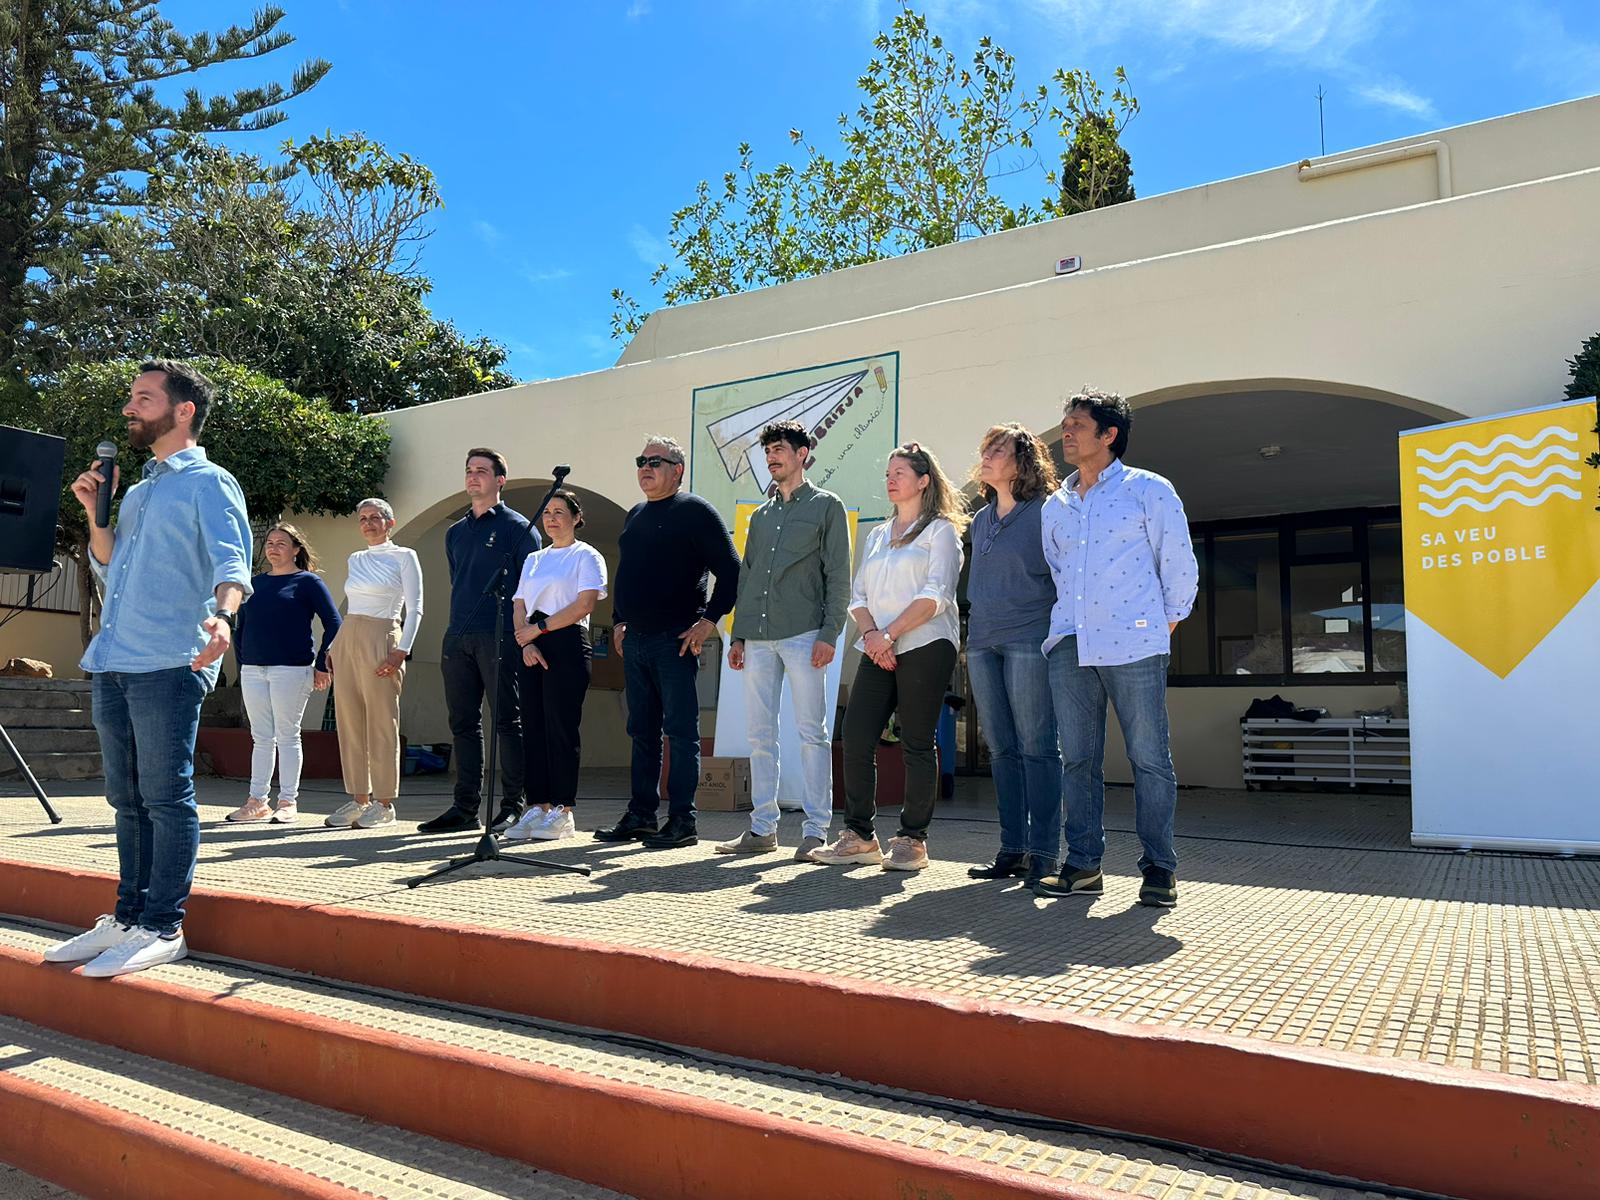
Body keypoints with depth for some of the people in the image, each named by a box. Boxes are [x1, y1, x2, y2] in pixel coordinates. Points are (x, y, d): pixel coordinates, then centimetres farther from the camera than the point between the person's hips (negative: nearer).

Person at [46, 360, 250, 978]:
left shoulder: (208, 482, -1)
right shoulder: (139, 490, 24)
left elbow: (231, 563, -15)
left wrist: (222, 615, -35)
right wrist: (95, 511, 14)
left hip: (168, 663, -8)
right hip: (112, 662, 8)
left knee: (165, 798, -5)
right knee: (127, 798, 12)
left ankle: (162, 927, 1)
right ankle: (128, 917, 20)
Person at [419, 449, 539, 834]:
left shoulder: (517, 527, 1)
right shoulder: (455, 532, 20)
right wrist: (453, 633, 15)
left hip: (499, 639, -6)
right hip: (458, 639, 6)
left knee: (508, 722, -3)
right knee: (463, 724, 7)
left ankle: (513, 807, 3)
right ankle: (465, 807, 14)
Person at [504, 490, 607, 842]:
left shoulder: (586, 556, 4)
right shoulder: (534, 559, 22)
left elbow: (585, 604, -9)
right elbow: (519, 606, 14)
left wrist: (539, 628, -9)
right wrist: (526, 642, -4)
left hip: (567, 644, -6)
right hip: (531, 647, 6)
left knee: (561, 726, -7)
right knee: (533, 726, 3)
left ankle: (562, 810, -2)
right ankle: (537, 807, 7)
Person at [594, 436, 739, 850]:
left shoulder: (695, 511, -4)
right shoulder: (635, 516, 19)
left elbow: (731, 571, -10)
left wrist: (709, 620, -13)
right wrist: (619, 620, 18)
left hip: (675, 640, -8)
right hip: (635, 641, 8)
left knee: (680, 731, -4)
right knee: (642, 732, 12)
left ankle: (682, 821, 0)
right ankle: (640, 816, 20)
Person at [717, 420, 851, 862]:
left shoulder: (826, 506, 5)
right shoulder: (761, 516, 21)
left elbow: (838, 576, -2)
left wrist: (829, 633, -11)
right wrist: (738, 635, 13)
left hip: (803, 635, -6)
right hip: (758, 638, 6)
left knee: (812, 733, -4)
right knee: (760, 735, 6)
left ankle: (816, 830, 0)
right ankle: (762, 828, 14)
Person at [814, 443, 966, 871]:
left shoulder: (940, 530, 3)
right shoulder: (877, 536, 22)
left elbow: (936, 595, -10)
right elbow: (859, 596, 15)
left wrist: (890, 634, -16)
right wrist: (870, 633, -5)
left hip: (924, 647, -6)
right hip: (878, 652, 6)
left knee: (916, 743, -2)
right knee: (855, 737, -2)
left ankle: (912, 839, 7)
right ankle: (859, 836, 8)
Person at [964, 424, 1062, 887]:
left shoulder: (1044, 511, -2)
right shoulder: (980, 520, 18)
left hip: (1029, 640, -7)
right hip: (982, 642, 7)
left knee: (1037, 748, -5)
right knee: (1001, 750, 8)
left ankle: (1043, 853, 0)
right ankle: (1012, 849, 14)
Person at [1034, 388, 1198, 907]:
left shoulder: (1149, 490, 3)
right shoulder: (1054, 506, 18)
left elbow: (1180, 565, 4)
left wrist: (1165, 622, 6)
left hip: (1133, 645, -5)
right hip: (1068, 646, 5)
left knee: (1149, 758, -1)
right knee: (1077, 758, 5)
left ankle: (1158, 868, 8)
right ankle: (1083, 864, 13)